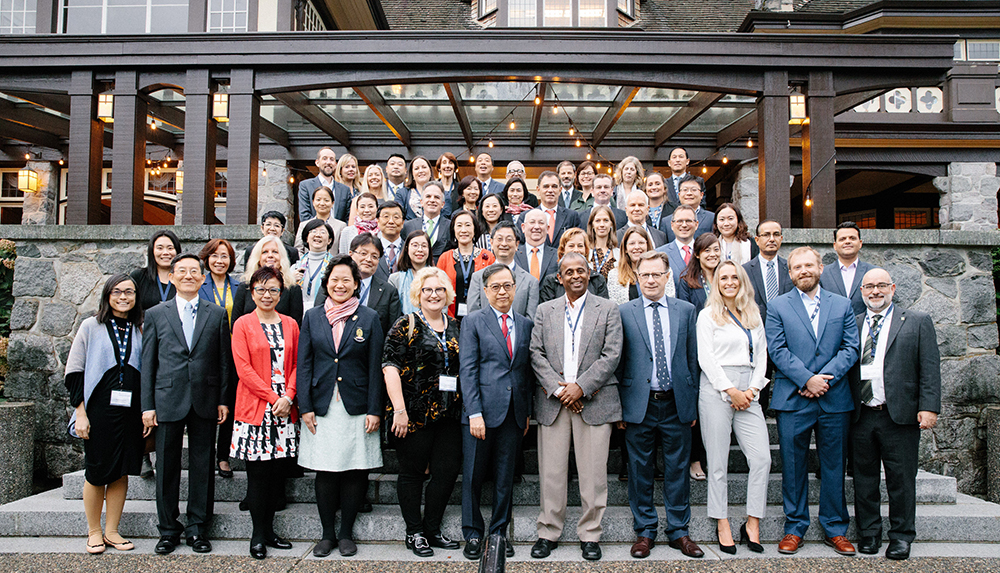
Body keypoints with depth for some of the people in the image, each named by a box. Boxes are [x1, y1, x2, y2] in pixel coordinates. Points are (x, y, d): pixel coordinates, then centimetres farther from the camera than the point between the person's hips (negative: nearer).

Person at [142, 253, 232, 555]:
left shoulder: (217, 315, 7)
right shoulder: (155, 314, 7)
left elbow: (224, 361, 6)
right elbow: (148, 363, 5)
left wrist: (223, 400, 1)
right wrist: (147, 405, -1)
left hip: (205, 402, 0)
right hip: (168, 401, 0)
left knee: (202, 468, 6)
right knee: (167, 468, 7)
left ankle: (197, 528, 18)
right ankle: (169, 530, 20)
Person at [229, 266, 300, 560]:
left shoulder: (290, 324, 11)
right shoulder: (242, 324, 0)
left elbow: (296, 364, 9)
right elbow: (244, 369, -7)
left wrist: (288, 396, -7)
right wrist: (273, 397, -12)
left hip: (284, 409, 3)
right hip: (255, 408, -3)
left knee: (279, 470, 5)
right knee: (258, 472, 0)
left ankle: (269, 529, 18)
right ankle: (258, 535, 11)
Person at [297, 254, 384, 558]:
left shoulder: (369, 318, 3)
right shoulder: (312, 317, 8)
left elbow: (375, 367, 1)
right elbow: (304, 364, 6)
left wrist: (374, 410, -5)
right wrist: (305, 406, -2)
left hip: (356, 408, -1)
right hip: (322, 406, 1)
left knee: (354, 472, 3)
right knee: (324, 473, 4)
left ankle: (346, 533, 17)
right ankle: (327, 533, 18)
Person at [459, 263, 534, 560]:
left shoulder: (525, 324, 12)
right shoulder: (473, 321, 0)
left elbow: (528, 371, 12)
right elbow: (467, 370, -6)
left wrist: (528, 411, 7)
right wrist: (474, 413, -13)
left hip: (514, 413, 3)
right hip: (482, 410, -3)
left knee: (505, 477, 10)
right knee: (473, 476, 5)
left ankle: (499, 533, 23)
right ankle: (473, 535, 19)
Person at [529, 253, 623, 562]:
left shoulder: (608, 309, 7)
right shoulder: (545, 310, 12)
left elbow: (611, 354, -3)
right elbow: (536, 354, 5)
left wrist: (581, 386, -11)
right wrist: (558, 388, -8)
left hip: (594, 401, -1)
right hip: (553, 401, 2)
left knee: (593, 473, 1)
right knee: (551, 471, 4)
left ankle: (590, 534, 15)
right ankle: (548, 533, 16)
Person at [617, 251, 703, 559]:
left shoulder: (686, 310, 6)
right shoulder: (623, 313, 1)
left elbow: (693, 358, 8)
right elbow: (618, 361, 2)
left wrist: (693, 401, 4)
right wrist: (620, 405, -1)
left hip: (677, 404, 2)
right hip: (639, 404, -1)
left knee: (678, 470, 9)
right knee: (640, 471, 7)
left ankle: (678, 531, 23)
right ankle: (645, 531, 21)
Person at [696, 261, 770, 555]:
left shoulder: (754, 316, 17)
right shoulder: (708, 315, 3)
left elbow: (761, 354, 14)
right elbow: (705, 358, -4)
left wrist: (752, 390, -1)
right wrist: (731, 391, -10)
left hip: (748, 392, 4)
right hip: (716, 389, -4)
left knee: (762, 458, -5)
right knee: (718, 462, 0)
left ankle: (752, 524, 7)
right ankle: (722, 525, 10)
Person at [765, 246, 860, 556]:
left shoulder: (842, 305, 10)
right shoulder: (777, 307, 4)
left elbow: (851, 347, 2)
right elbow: (777, 350, -4)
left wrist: (825, 378, -11)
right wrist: (807, 379, -14)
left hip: (835, 400, 2)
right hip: (793, 400, -1)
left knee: (833, 466, 8)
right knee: (793, 467, 4)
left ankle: (835, 529, 21)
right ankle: (794, 528, 17)